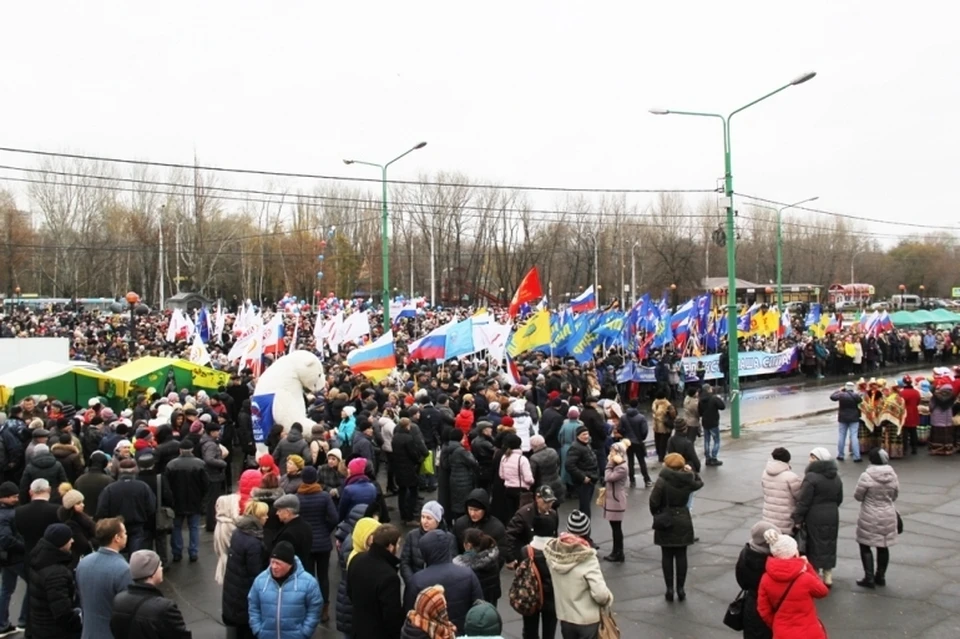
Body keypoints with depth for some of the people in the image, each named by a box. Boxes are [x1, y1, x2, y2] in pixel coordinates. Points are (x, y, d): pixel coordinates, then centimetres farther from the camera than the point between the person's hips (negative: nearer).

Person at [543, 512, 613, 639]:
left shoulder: (552, 553, -11)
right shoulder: (587, 559, -26)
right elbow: (600, 593, -24)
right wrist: (608, 599, -4)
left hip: (565, 617, 5)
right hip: (588, 619, -5)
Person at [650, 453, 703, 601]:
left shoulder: (662, 481, -18)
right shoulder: (688, 481, -6)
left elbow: (654, 501, -17)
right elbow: (699, 483, 17)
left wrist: (656, 514, 1)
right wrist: (691, 471, 16)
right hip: (683, 521, 3)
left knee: (667, 556, 8)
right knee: (681, 556, 11)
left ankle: (670, 589, 12)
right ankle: (680, 589, 17)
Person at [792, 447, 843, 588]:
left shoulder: (811, 477, -19)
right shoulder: (836, 477, 7)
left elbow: (804, 501, -19)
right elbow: (839, 499, 17)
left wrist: (798, 519, -12)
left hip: (815, 518, -7)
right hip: (832, 516, 7)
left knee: (815, 547, 3)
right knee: (829, 546, 16)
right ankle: (828, 578, 25)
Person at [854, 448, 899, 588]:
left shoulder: (866, 476, -21)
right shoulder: (892, 475, -6)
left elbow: (857, 495, -11)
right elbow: (895, 495, 7)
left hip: (870, 517, -5)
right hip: (888, 516, 5)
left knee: (865, 546, 7)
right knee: (883, 547, 17)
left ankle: (869, 578, 8)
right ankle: (881, 577, 27)